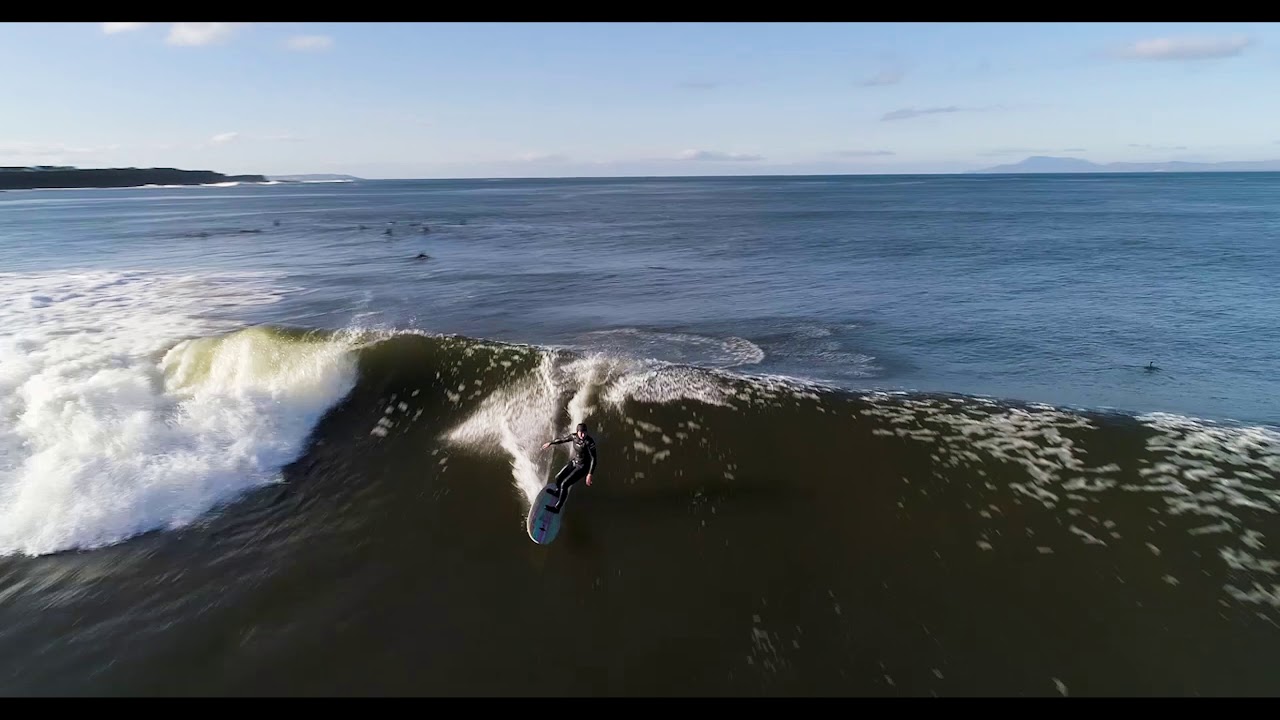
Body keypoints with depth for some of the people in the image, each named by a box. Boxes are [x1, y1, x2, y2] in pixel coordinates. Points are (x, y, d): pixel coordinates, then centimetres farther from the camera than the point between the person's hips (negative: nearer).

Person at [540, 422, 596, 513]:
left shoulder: (590, 442, -31)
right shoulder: (574, 436, -12)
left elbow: (593, 459, -29)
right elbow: (563, 439, 7)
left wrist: (590, 474, -34)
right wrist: (550, 443, 19)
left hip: (582, 467, -7)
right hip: (573, 462, 7)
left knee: (564, 484, -11)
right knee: (558, 477, 21)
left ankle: (557, 507, 6)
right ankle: (557, 491, 54)